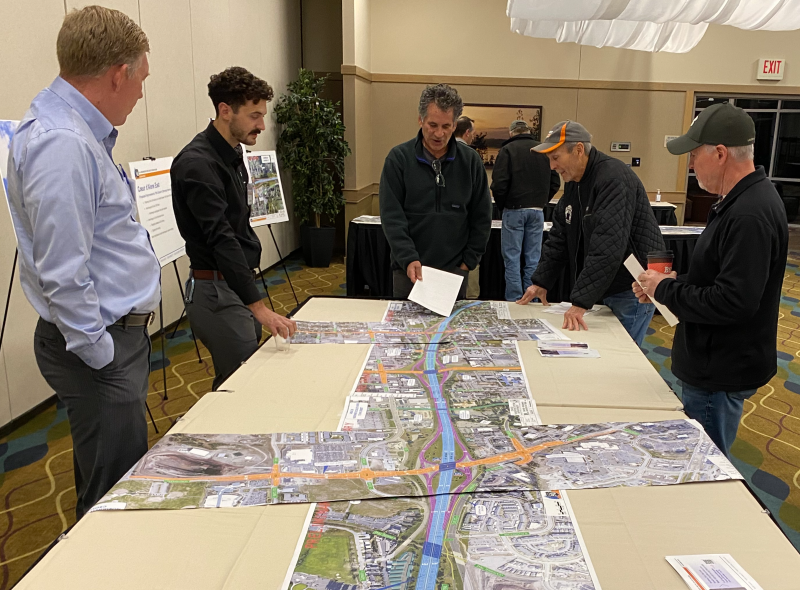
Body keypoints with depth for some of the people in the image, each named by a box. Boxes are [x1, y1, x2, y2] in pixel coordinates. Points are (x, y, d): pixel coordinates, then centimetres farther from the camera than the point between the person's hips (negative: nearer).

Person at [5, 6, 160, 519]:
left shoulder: (83, 132, 12)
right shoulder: (61, 145, -22)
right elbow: (63, 275, -23)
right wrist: (102, 357, -18)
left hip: (121, 332, 10)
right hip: (101, 344, -10)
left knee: (117, 484, 22)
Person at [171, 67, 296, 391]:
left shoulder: (232, 154, 12)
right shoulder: (198, 164, -19)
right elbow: (220, 239, -27)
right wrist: (258, 307, -31)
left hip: (240, 285, 10)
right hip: (216, 291, -10)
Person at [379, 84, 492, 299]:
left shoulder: (470, 160, 2)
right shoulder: (399, 158, -4)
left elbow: (481, 217, 6)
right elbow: (392, 216, -9)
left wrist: (468, 261, 0)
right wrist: (408, 259, -19)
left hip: (454, 271, 2)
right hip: (409, 270, -1)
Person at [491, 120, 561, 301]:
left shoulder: (507, 150, -4)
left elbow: (499, 184, -10)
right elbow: (555, 183, 9)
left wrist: (501, 206, 4)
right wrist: (541, 202, 15)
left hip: (514, 210, -3)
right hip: (537, 211, 4)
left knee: (512, 258, 2)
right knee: (533, 259, 8)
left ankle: (514, 300, 1)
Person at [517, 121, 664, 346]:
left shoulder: (614, 179, -23)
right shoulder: (574, 181, 7)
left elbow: (607, 248, -31)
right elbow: (559, 236, 11)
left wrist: (581, 302, -34)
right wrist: (541, 282, 6)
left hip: (633, 292, -8)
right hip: (605, 289, 9)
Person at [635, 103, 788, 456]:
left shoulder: (750, 215, -25)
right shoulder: (740, 201, 9)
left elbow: (733, 301, -30)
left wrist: (665, 289, -17)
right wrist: (666, 285, 4)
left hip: (721, 375, -10)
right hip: (713, 366, 10)